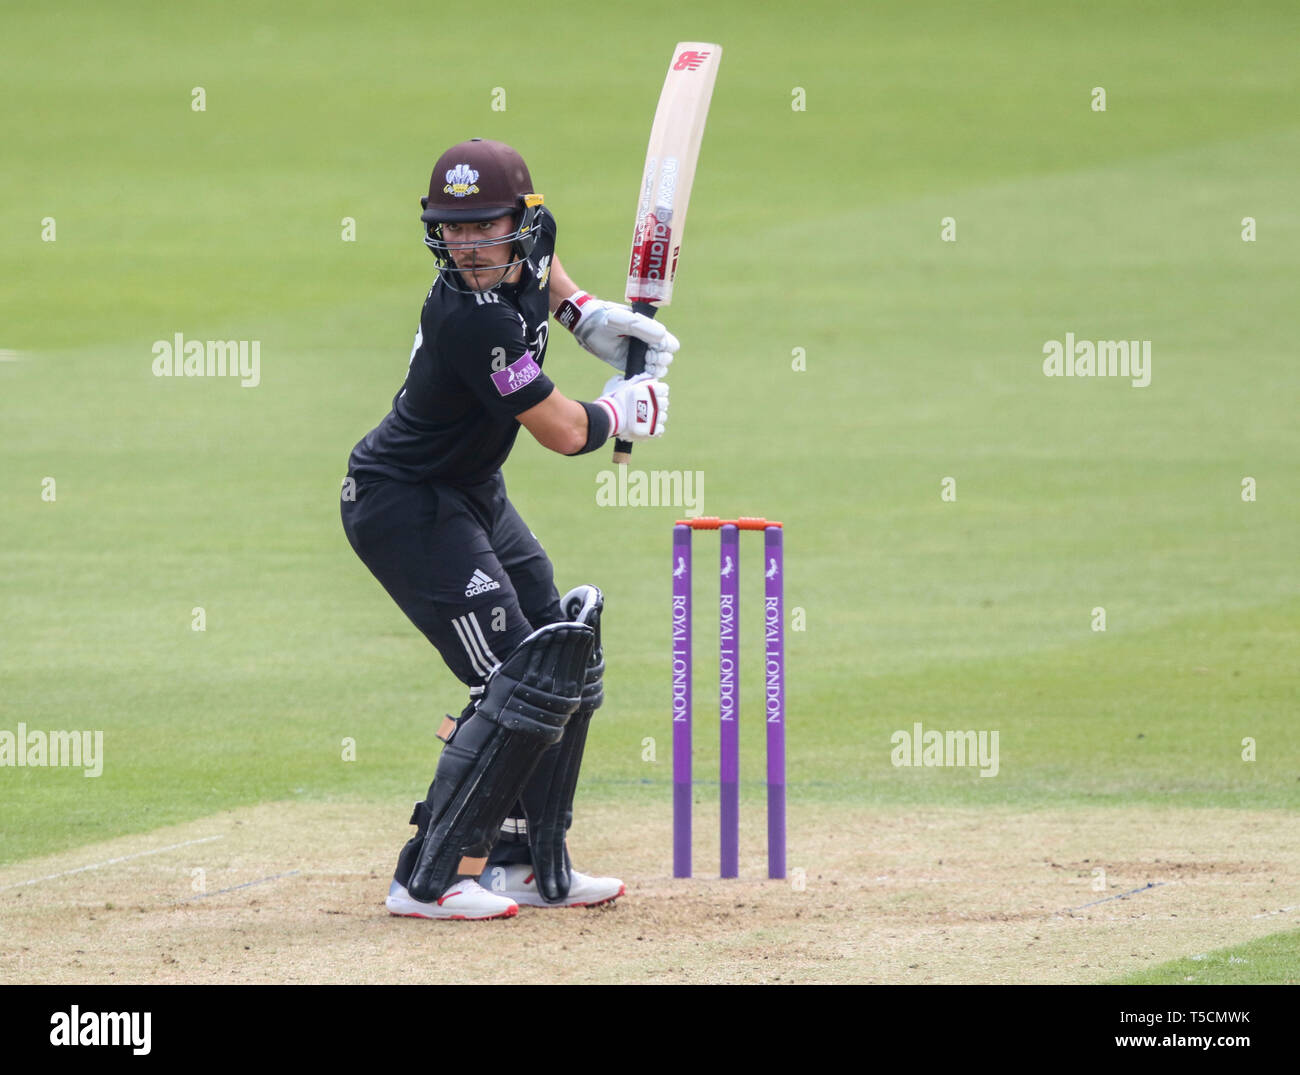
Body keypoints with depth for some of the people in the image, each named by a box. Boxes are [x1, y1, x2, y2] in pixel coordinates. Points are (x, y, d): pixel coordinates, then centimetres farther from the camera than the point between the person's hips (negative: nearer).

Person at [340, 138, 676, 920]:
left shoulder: (531, 236, -8)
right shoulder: (470, 318, -33)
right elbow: (565, 432, -24)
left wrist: (583, 311, 7)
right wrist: (630, 407, -6)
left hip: (473, 496, 10)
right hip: (404, 505, -10)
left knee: (565, 655, 17)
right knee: (516, 682, -16)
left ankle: (530, 862, 25)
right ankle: (430, 879, -12)